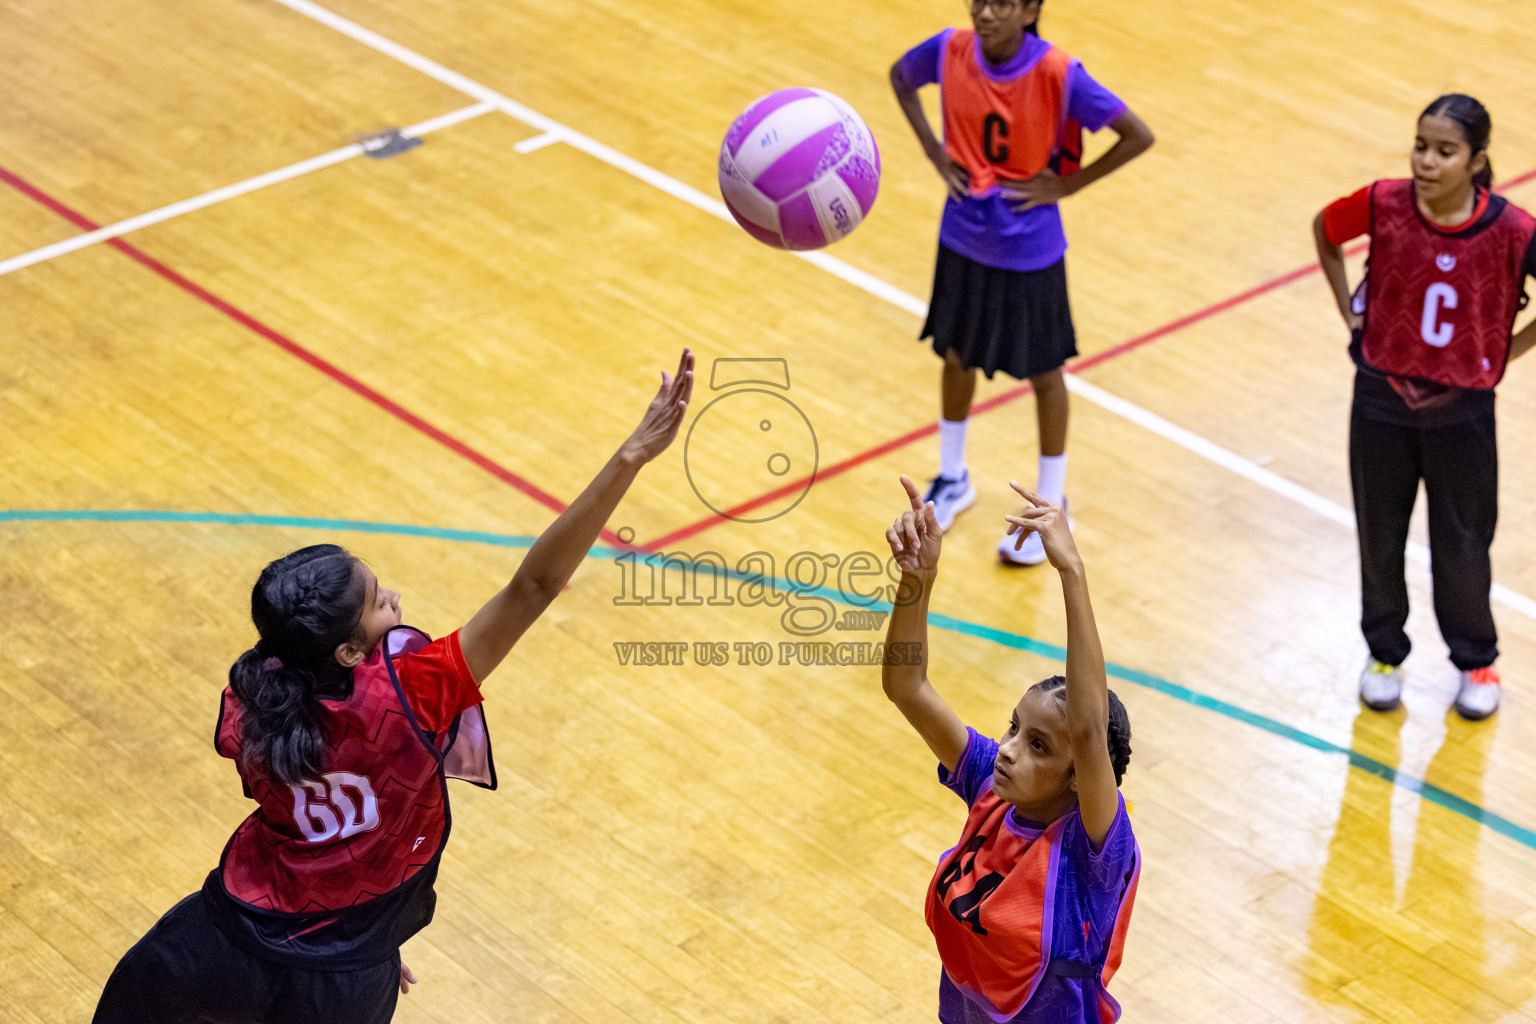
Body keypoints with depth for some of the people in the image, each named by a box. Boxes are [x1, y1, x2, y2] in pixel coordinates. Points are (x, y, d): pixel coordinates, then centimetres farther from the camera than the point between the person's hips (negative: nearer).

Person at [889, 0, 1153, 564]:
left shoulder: (1058, 74, -26)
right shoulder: (950, 51, -15)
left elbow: (1138, 136, -21)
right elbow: (900, 76, 8)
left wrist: (1066, 184, -18)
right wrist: (936, 152, -1)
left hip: (1029, 251, -4)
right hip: (962, 239, 4)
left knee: (1043, 371, 12)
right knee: (956, 355, 21)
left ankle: (1050, 506, 29)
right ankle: (952, 480, 43)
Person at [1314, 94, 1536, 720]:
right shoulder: (1385, 204, -15)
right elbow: (1326, 231, 7)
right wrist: (1350, 313, 3)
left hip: (1461, 410, -2)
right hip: (1382, 399, 2)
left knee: (1462, 546, 11)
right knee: (1379, 536, 16)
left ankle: (1475, 661, 34)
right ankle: (1384, 653, 36)